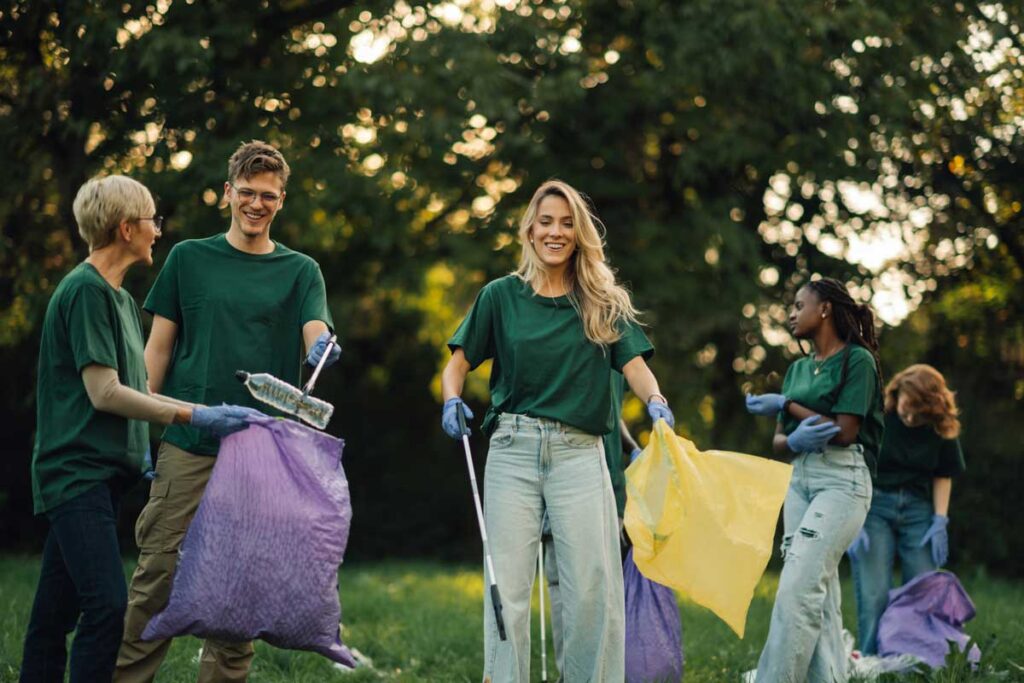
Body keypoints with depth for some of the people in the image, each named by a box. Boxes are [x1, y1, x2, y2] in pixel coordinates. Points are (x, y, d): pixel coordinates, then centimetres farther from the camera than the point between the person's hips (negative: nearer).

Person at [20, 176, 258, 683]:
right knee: (107, 605, -18)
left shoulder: (120, 297, 18)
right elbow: (104, 393, -16)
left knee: (56, 612, 9)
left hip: (103, 473, 9)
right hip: (77, 470, -9)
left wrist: (210, 413, 14)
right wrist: (196, 416, -14)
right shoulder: (85, 291, -11)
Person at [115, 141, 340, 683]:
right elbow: (158, 346, 8)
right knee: (158, 572, -4)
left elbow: (316, 330, -8)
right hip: (187, 442, -1)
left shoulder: (300, 270, 9)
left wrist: (322, 347, -32)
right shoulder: (189, 258, 8)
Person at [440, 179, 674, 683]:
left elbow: (634, 363, 0)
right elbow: (458, 362, 10)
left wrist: (655, 400, -20)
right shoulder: (501, 295, 9)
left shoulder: (605, 302, 11)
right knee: (508, 583, -2)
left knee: (593, 583, -5)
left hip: (580, 452, 0)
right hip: (513, 449, 0)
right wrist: (452, 400, -11)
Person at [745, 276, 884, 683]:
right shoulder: (797, 369, 18)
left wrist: (787, 406, -7)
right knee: (819, 596, 4)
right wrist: (794, 441, -9)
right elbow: (778, 441, 14)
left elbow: (844, 431, -12)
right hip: (800, 478, 8)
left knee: (797, 588, -18)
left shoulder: (857, 359, -3)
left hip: (842, 478, -8)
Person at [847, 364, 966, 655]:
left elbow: (943, 476, 8)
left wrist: (940, 521, -1)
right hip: (874, 504, -3)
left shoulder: (943, 428, -4)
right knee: (874, 596, -9)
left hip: (918, 509, 3)